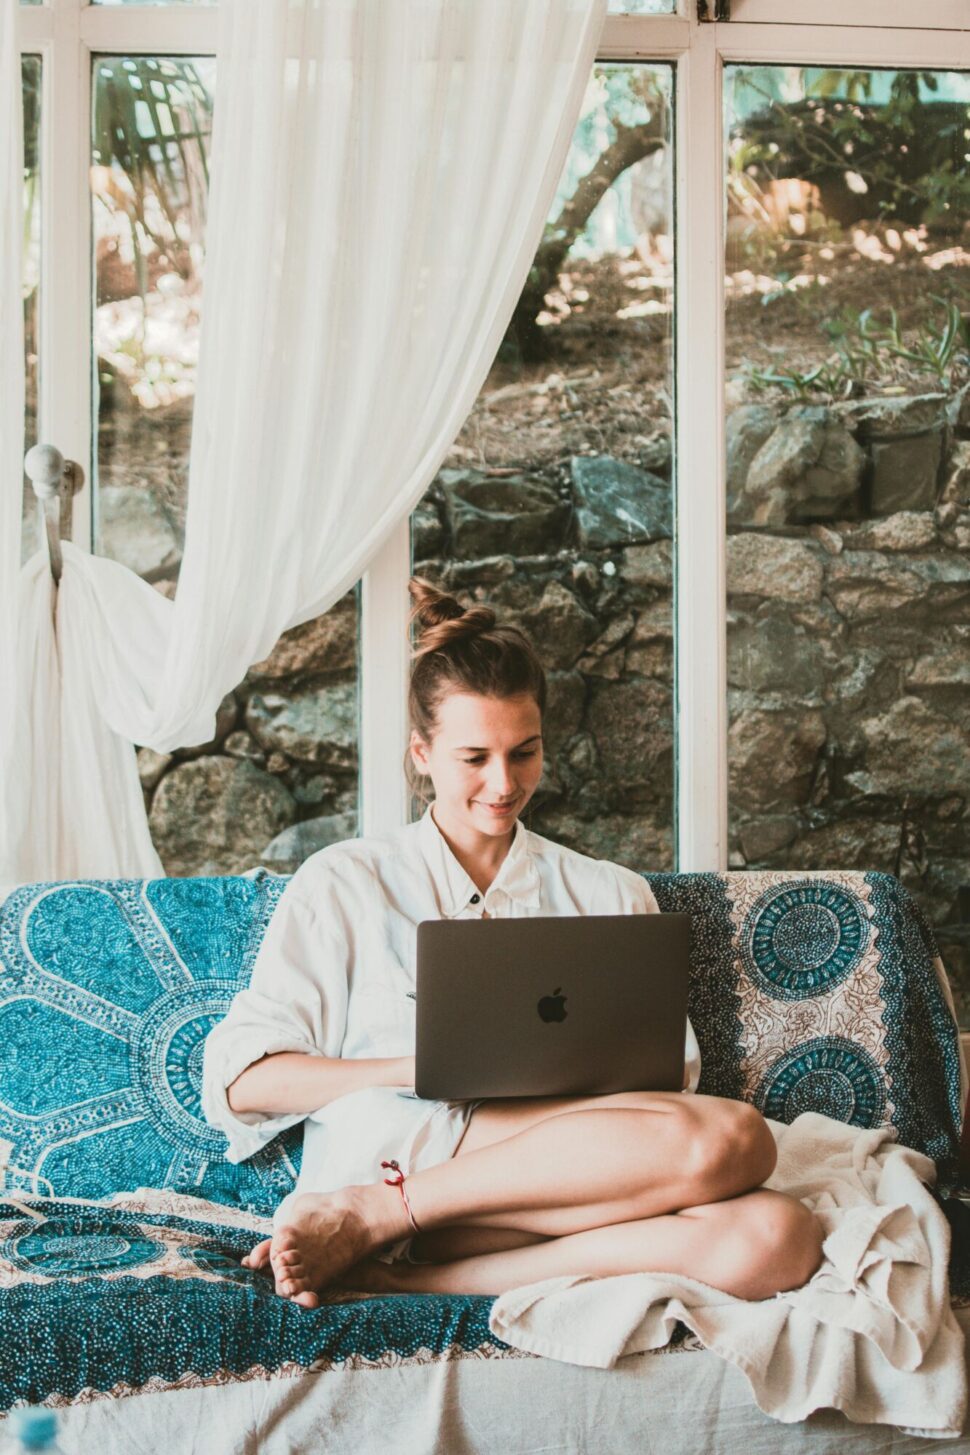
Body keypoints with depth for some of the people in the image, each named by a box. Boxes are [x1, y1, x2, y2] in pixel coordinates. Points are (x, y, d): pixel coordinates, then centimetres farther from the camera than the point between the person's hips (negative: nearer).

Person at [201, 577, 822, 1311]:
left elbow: (671, 1079, 15)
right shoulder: (344, 885, 15)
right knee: (732, 1136, -26)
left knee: (776, 1236, -29)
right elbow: (242, 1079, 4)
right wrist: (425, 1068, -10)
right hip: (385, 1155, -4)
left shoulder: (613, 896, 23)